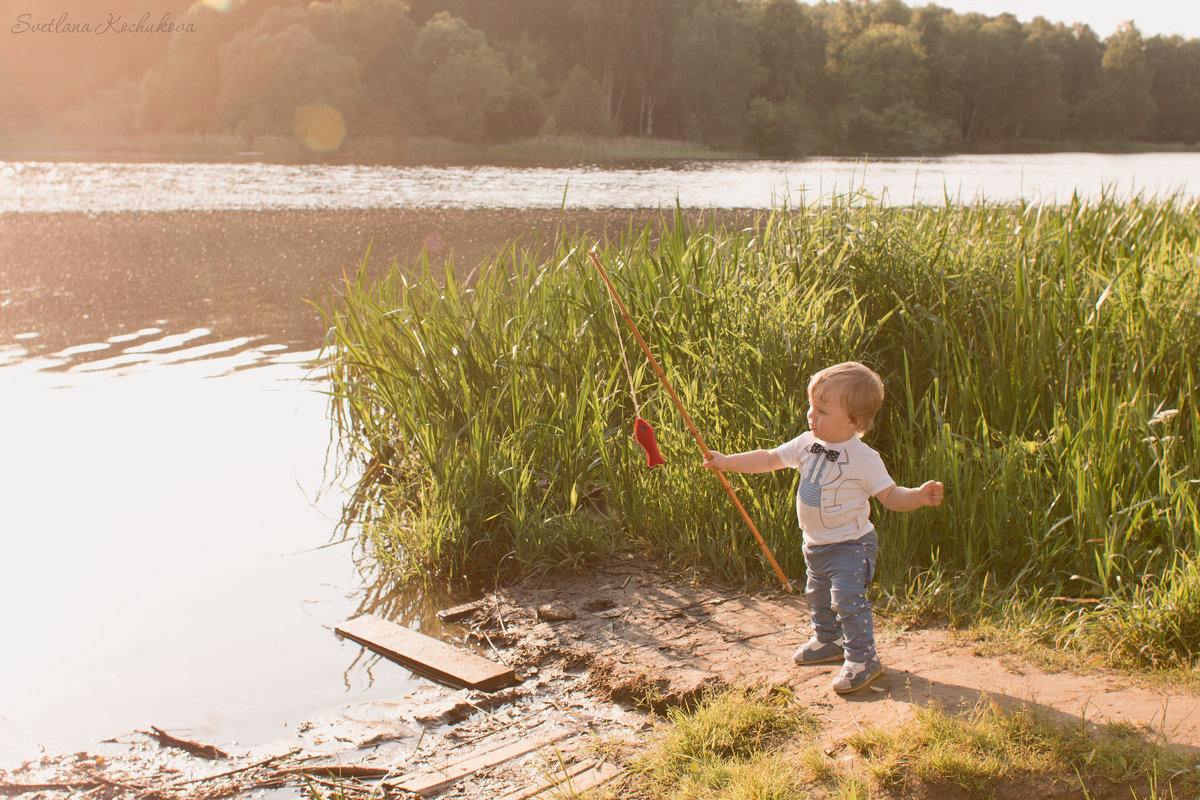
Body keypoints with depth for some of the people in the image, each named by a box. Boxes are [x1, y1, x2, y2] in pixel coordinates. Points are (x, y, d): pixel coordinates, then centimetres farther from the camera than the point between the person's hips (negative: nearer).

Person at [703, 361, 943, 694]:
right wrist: (727, 462, 5)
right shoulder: (807, 444, -4)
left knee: (848, 599, -14)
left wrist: (918, 496, -38)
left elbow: (890, 496, -18)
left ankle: (862, 659, 0)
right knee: (818, 596, 23)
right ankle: (828, 642, 45)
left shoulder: (864, 459, -21)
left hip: (850, 545, -8)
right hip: (816, 543, 8)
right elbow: (768, 459, 6)